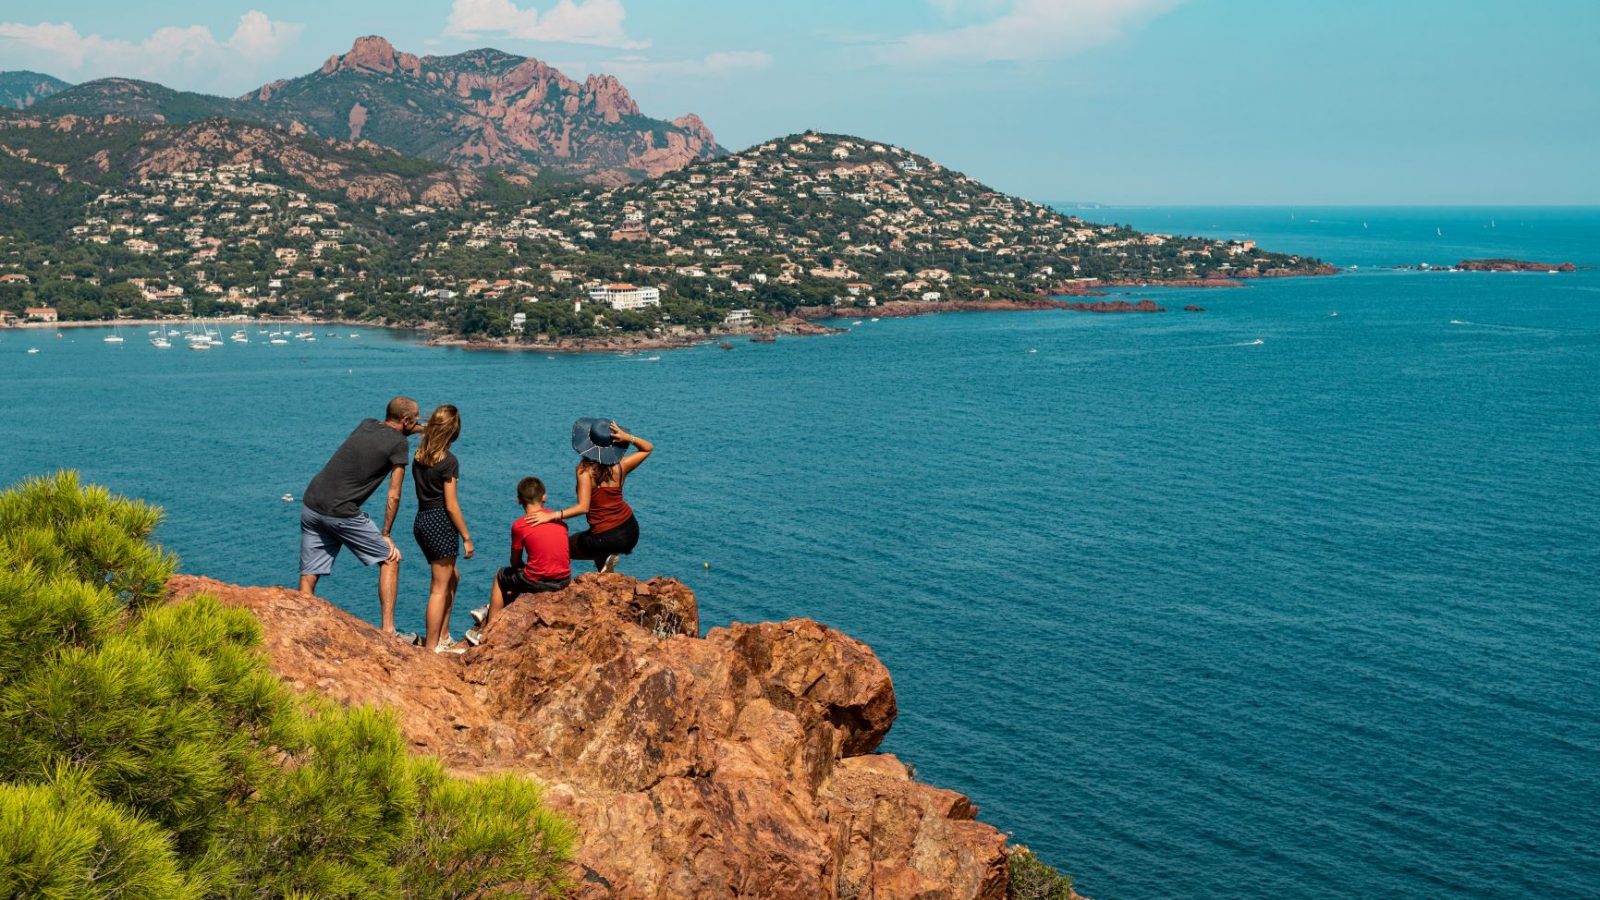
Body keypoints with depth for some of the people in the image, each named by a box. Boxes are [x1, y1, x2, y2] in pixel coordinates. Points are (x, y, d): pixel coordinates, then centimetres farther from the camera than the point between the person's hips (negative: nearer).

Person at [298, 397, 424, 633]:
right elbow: (393, 497, -3)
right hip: (342, 513, -7)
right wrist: (386, 534, 7)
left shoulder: (367, 424, 17)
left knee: (308, 577, 7)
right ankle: (388, 629, 3)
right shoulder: (398, 444, -2)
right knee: (390, 559, 8)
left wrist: (424, 429, 53)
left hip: (311, 505, 7)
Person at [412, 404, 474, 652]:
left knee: (451, 577, 23)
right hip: (440, 522, -8)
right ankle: (431, 648, 4)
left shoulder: (419, 454, 6)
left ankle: (443, 638, 28)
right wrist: (466, 537, -9)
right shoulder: (449, 461, -16)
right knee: (440, 587, 0)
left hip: (421, 520, 8)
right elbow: (451, 505, -14)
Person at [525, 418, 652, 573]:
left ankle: (603, 558, 1)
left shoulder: (585, 470, -17)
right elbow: (648, 448, 10)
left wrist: (551, 516, -26)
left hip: (605, 539, -5)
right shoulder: (620, 467, -6)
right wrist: (628, 438, -7)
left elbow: (583, 507, -25)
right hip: (631, 532, 5)